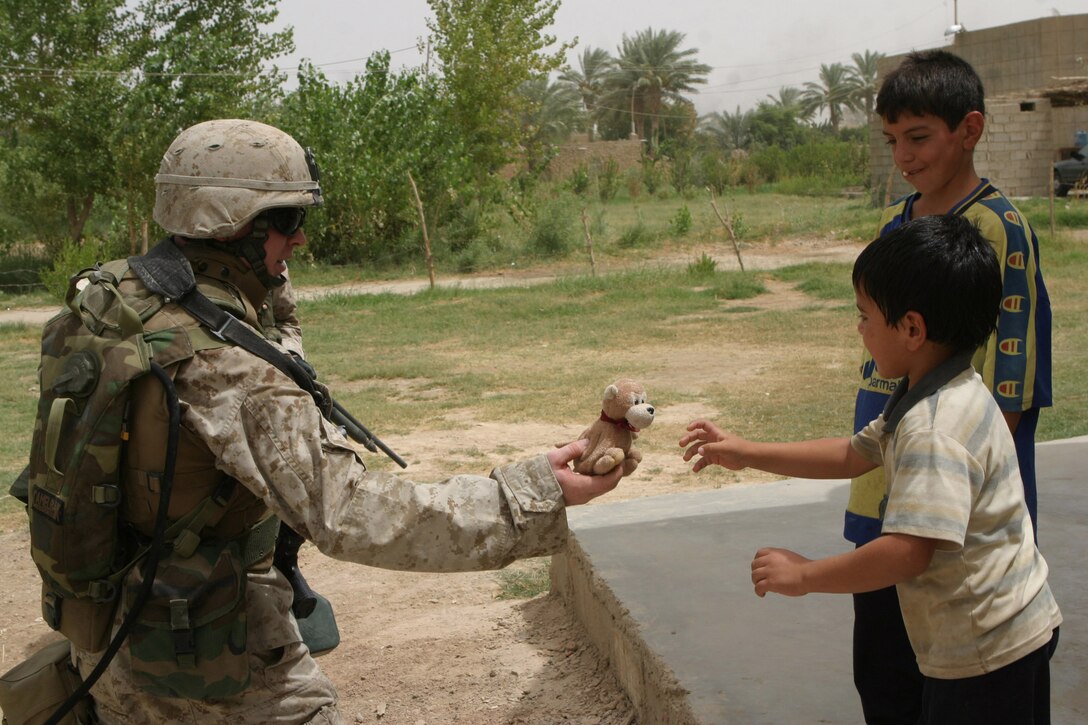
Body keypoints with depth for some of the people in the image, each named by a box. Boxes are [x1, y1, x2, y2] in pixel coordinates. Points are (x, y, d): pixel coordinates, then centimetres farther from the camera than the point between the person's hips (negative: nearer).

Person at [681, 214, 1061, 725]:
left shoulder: (933, 429, -28)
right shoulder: (938, 398, 5)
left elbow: (907, 551, -35)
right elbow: (854, 456, 16)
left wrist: (805, 576, -23)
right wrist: (748, 454, 13)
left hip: (987, 653, -10)